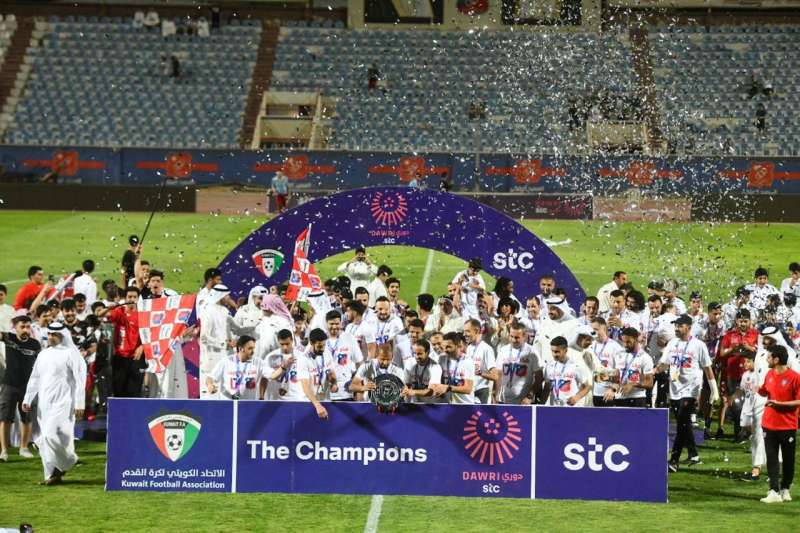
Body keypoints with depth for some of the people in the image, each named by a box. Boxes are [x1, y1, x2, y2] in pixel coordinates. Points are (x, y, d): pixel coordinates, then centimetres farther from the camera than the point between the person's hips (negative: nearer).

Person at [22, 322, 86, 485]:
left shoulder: (71, 354, -4)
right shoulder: (43, 354, 15)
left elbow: (80, 380, -8)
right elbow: (34, 378, 19)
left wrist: (79, 404, -13)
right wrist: (27, 399, 11)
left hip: (62, 403, -7)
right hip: (44, 403, 7)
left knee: (51, 435, -19)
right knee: (45, 439, 3)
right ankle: (52, 474, 10)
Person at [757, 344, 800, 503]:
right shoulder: (769, 374, 6)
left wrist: (779, 404, -20)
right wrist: (757, 389, 1)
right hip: (769, 425, 5)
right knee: (772, 459, -1)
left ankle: (785, 489, 22)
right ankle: (774, 491, -3)